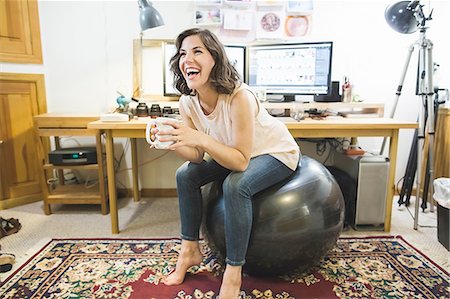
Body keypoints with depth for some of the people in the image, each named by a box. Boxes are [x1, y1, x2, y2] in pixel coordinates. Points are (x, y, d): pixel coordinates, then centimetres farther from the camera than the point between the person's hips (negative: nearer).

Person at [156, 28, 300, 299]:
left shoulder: (238, 97, -35)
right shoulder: (188, 101, -14)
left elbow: (241, 162, -33)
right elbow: (198, 156, -12)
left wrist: (201, 139, -45)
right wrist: (173, 142, -31)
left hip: (276, 152, -6)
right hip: (235, 154, 7)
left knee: (235, 185, -33)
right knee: (186, 174, -5)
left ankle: (234, 272, -13)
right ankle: (190, 250, 11)